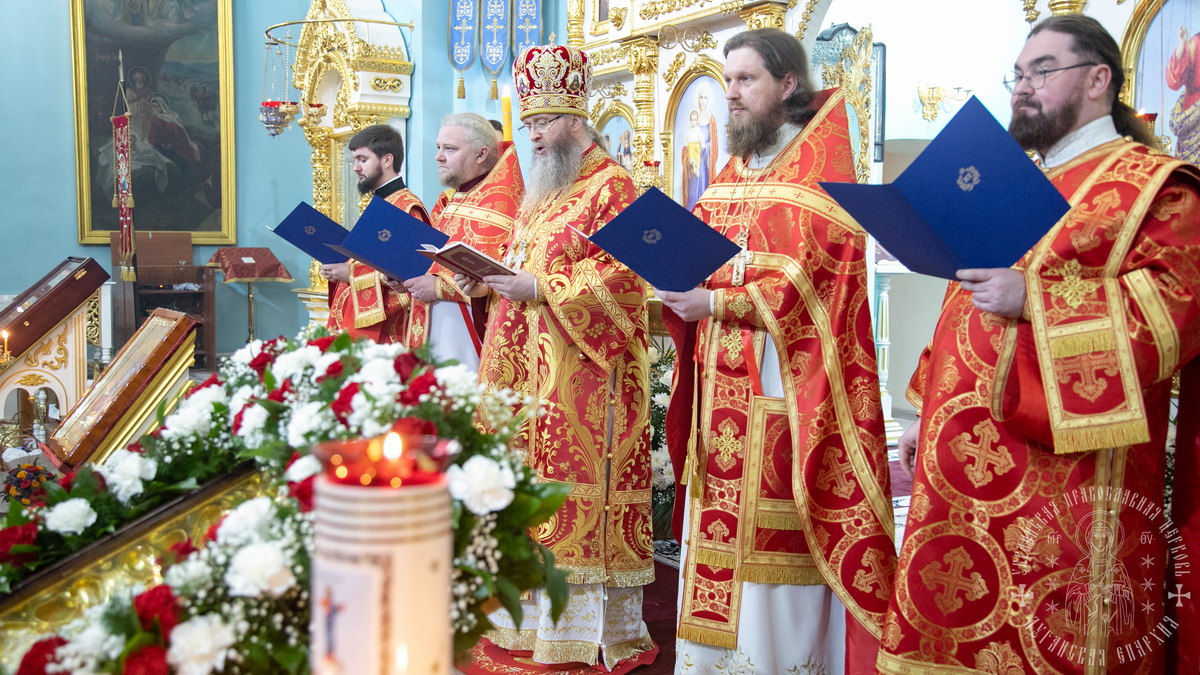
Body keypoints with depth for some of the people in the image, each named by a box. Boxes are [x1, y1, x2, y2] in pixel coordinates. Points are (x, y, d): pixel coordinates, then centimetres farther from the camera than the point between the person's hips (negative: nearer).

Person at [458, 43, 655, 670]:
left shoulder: (611, 186, -7)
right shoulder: (541, 191, 21)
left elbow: (619, 273, -17)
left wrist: (539, 288, -20)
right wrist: (489, 279, 6)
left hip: (583, 371, -9)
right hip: (530, 369, 9)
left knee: (576, 487, -7)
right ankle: (535, 616, 19)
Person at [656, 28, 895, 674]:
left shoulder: (819, 169, -6)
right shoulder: (730, 175, 18)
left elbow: (810, 280, -15)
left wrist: (716, 302, -17)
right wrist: (679, 283, -2)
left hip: (784, 383, -7)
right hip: (720, 385, 7)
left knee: (773, 541, -4)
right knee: (717, 528, 9)